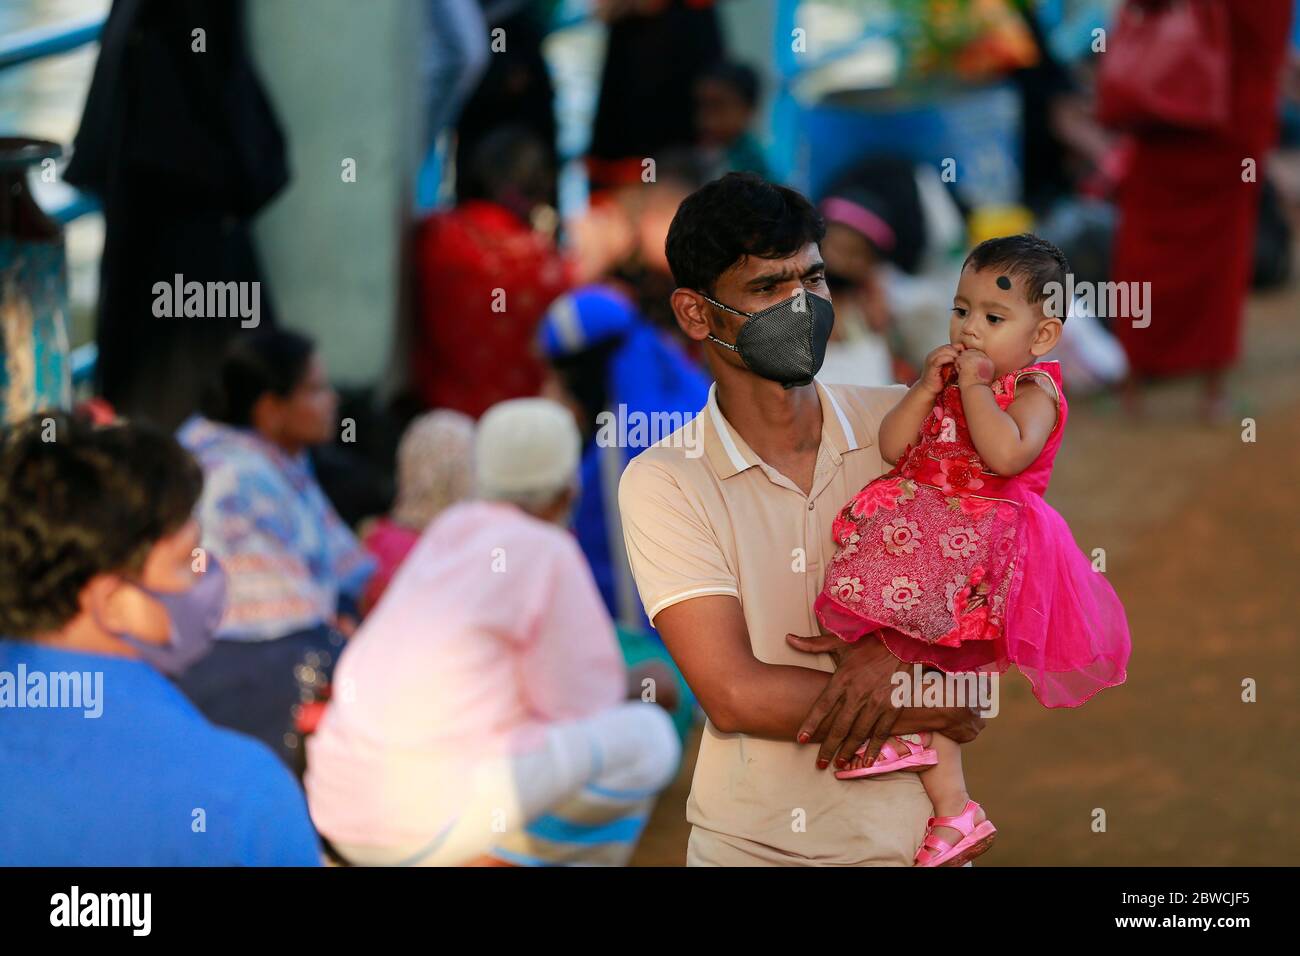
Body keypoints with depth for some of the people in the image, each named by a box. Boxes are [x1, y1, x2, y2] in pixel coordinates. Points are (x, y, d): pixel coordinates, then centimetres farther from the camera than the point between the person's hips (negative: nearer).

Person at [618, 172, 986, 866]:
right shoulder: (662, 483, -6)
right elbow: (735, 696, -12)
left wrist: (900, 650, -14)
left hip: (907, 835, 0)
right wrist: (935, 708, -11)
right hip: (744, 845, 0)